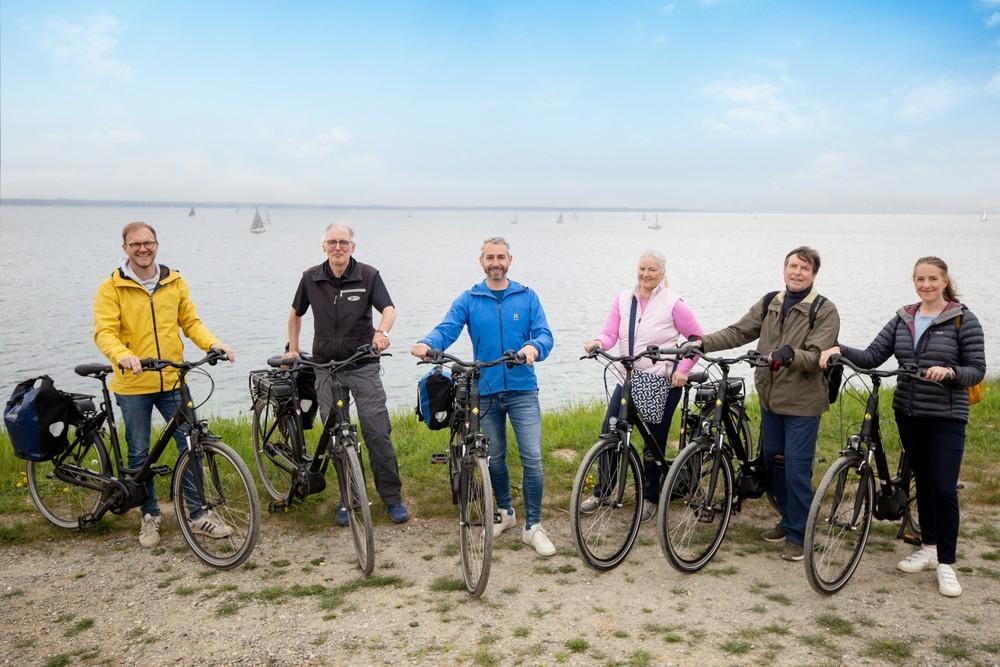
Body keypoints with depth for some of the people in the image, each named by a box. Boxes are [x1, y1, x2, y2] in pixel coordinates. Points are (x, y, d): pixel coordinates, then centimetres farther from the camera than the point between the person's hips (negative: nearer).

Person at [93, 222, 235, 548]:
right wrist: (122, 355, -34)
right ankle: (150, 515, 27)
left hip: (172, 380, 2)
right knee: (139, 453, 9)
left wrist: (212, 343, -10)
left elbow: (190, 321, 8)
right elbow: (104, 332, -14)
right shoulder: (111, 288, -5)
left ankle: (198, 514, 15)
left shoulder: (175, 282, 5)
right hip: (133, 385, -2)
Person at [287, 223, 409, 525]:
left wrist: (382, 331, -36)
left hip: (363, 366, -2)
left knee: (377, 432, -6)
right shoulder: (311, 278, 4)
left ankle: (393, 497, 6)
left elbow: (389, 309, -16)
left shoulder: (369, 275, -4)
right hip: (326, 368, 3)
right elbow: (295, 313, 19)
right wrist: (293, 348, 14)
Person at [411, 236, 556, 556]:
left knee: (532, 459, -8)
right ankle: (504, 511, 35)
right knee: (494, 458, 14)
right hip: (485, 391, 1)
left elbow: (544, 334, -4)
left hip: (522, 389, -1)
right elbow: (447, 329, -10)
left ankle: (533, 526, 3)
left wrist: (534, 347, -28)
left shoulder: (527, 297, 3)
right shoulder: (468, 300, 3)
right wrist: (427, 344, -32)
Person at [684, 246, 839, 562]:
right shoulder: (769, 303, 8)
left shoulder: (825, 310, -8)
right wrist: (702, 342, -10)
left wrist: (790, 354, -38)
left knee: (796, 469, -4)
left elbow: (816, 357, -17)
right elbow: (738, 332, 3)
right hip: (770, 398, 6)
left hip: (802, 403, -6)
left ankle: (798, 535, 10)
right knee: (773, 462, 14)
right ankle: (788, 520, 32)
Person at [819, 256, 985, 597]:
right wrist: (840, 349, -17)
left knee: (943, 489, -6)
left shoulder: (964, 320, -6)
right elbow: (872, 357, 0)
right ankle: (929, 548, 28)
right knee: (923, 483, 15)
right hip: (909, 414, 5)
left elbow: (977, 370, -7)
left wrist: (949, 371, -27)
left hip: (945, 418, -5)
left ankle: (946, 563, 6)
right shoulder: (903, 319, 7)